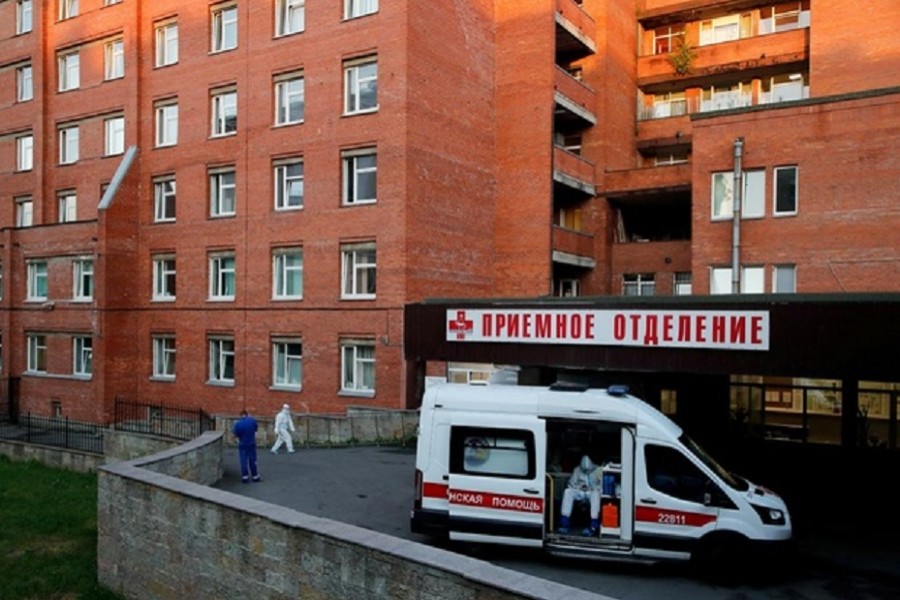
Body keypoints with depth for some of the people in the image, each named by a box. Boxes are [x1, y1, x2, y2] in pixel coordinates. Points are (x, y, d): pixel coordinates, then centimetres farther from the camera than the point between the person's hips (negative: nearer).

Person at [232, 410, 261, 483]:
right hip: (252, 444, 1)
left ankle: (245, 477, 7)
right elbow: (256, 428, 8)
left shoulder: (237, 423, -11)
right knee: (252, 460, 10)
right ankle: (255, 477, 16)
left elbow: (235, 435, -7)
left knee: (243, 461, 7)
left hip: (242, 444, -1)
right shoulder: (252, 420, -9)